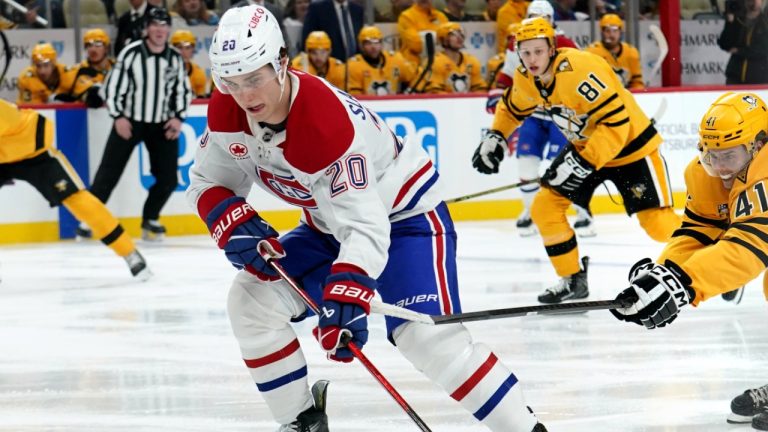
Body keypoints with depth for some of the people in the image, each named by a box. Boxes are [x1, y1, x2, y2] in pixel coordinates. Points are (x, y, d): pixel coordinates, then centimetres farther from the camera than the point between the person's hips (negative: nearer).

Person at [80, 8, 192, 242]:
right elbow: (113, 86, -9)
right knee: (109, 173, -5)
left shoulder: (175, 58, 1)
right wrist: (118, 117, -15)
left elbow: (183, 91, 11)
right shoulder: (131, 53, -11)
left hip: (162, 125, 4)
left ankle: (150, 220, 20)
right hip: (129, 122, -3)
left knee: (168, 178, 0)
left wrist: (178, 117, -2)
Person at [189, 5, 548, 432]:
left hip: (404, 214, -8)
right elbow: (207, 180, 0)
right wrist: (234, 224, -22)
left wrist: (346, 297, -52)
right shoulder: (227, 111, -14)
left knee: (428, 336, -25)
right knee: (251, 298, -5)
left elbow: (366, 225, -39)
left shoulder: (326, 120, -36)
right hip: (329, 224, 8)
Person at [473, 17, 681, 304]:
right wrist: (495, 138, 3)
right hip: (584, 145, 8)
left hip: (629, 145, -7)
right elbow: (511, 108, 17)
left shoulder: (580, 71, -33)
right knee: (544, 207, -3)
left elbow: (616, 123, -35)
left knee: (659, 226, -13)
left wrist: (582, 164, -36)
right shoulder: (526, 80, -7)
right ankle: (573, 280, 11)